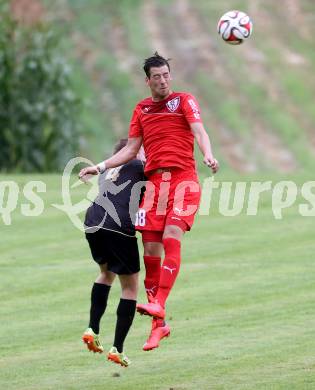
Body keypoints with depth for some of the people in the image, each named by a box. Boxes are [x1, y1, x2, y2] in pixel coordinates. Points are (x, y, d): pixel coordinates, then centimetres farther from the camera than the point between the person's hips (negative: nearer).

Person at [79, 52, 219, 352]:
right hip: (153, 181, 4)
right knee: (150, 249, -4)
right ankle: (158, 325, 1)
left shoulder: (184, 101, 6)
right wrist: (100, 167, 9)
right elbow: (130, 150, 20)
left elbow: (199, 132, -9)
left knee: (171, 238, -22)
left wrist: (208, 155, -29)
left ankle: (159, 305, -28)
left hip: (183, 178, -4)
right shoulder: (141, 110, 18)